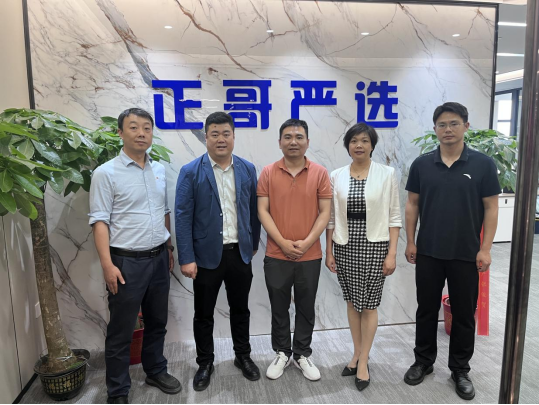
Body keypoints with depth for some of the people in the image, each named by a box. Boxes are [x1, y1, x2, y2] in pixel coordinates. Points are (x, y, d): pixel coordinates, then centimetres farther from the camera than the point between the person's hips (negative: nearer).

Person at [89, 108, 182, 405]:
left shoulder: (160, 170, 8)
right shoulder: (106, 173, -9)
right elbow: (100, 221, -12)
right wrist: (107, 264, -17)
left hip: (158, 258, 6)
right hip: (127, 262, -5)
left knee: (157, 322, 19)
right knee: (121, 331, 8)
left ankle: (156, 371, 39)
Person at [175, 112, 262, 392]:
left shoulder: (248, 169, 3)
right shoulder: (191, 172, -6)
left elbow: (253, 211, 8)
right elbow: (183, 217, -9)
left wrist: (254, 244, 10)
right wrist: (186, 258, -13)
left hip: (240, 253, 3)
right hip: (207, 255, -2)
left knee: (240, 309, 17)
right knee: (204, 314, 13)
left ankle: (243, 356, 37)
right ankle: (205, 363, 33)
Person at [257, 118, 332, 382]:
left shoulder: (320, 173, -2)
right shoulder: (268, 173, -1)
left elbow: (325, 212, -3)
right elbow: (262, 211, -5)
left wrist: (307, 242, -13)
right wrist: (283, 242, -13)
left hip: (310, 255, 0)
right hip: (276, 255, 0)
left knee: (306, 309, 13)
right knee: (279, 308, 14)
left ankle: (303, 355, 32)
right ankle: (282, 354, 33)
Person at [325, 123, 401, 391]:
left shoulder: (387, 174, -3)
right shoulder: (337, 176, 2)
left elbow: (394, 217, -3)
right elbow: (332, 217, 5)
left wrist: (392, 253, -7)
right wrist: (329, 251, 3)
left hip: (374, 246, -2)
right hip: (344, 246, 3)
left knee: (369, 304, 5)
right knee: (352, 302, 14)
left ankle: (363, 361, 21)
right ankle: (357, 353, 31)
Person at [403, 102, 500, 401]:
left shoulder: (483, 164, -4)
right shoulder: (421, 164, 0)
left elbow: (490, 208, -3)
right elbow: (412, 204, 4)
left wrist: (485, 249, -8)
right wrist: (410, 241, 0)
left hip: (466, 254, -1)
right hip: (428, 252, 2)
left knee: (464, 314, 11)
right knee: (426, 310, 13)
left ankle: (460, 370, 30)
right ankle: (423, 362, 31)